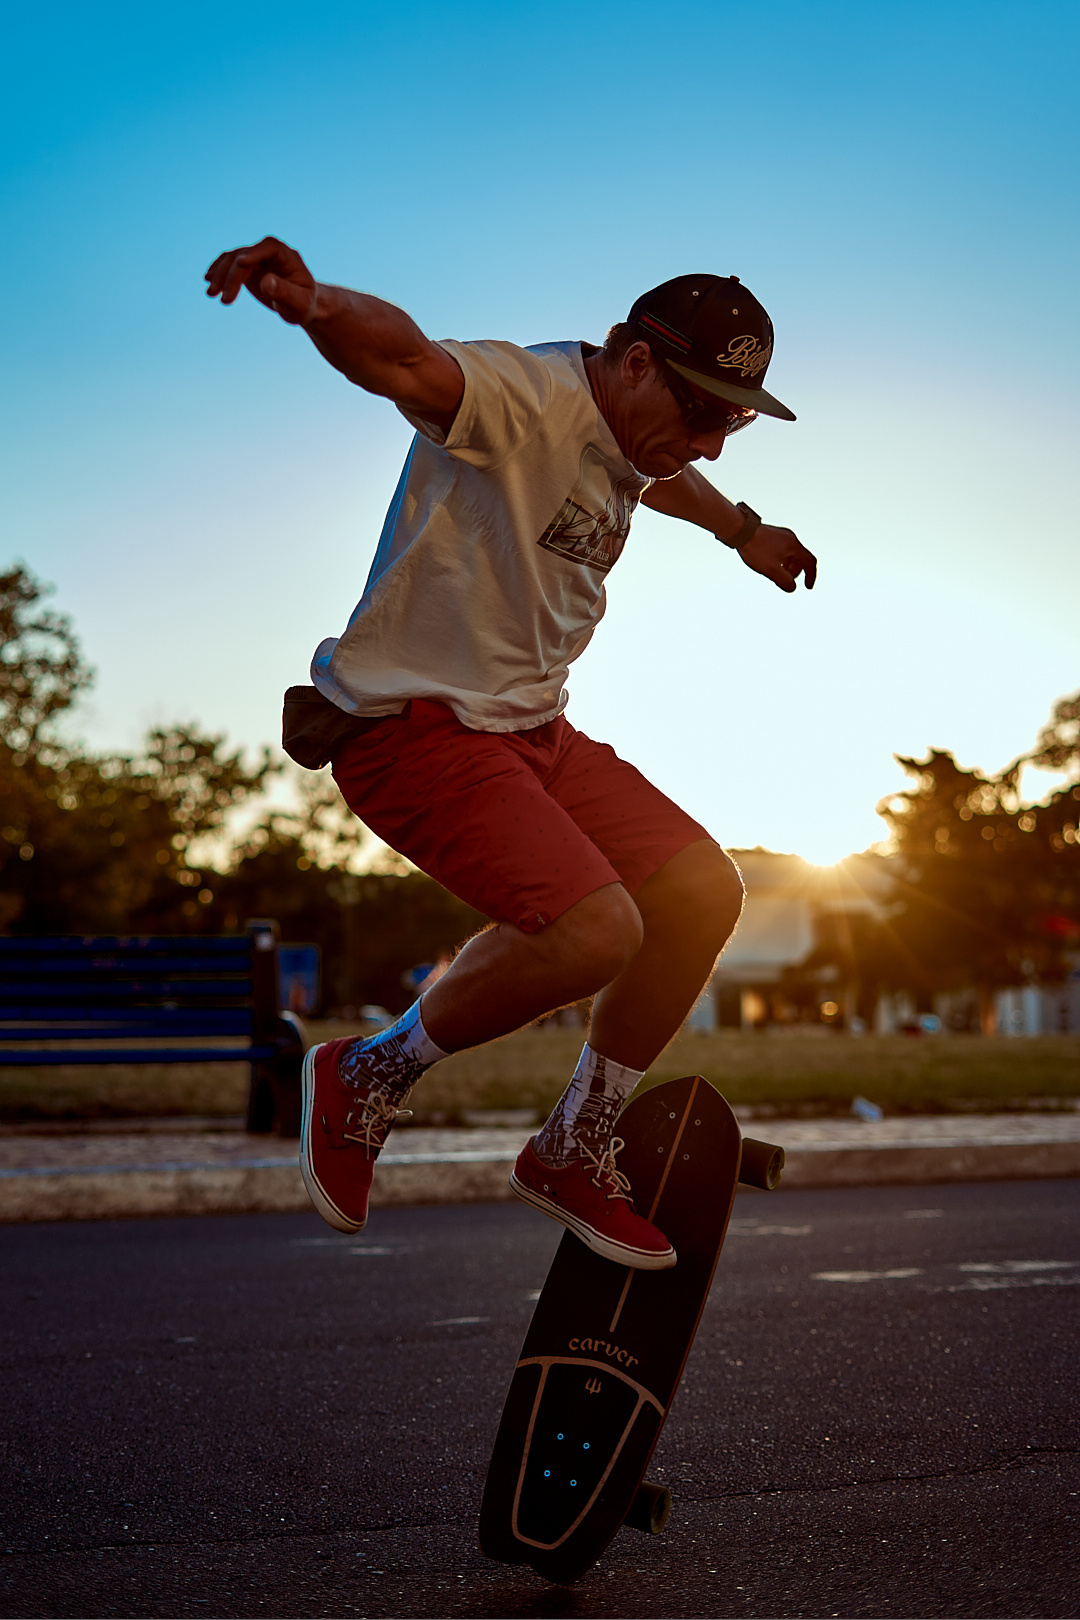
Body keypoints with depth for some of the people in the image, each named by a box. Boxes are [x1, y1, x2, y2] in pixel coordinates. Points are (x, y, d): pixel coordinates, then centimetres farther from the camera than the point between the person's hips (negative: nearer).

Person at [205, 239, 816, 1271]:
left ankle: (575, 1154, 14)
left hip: (528, 725, 10)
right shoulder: (519, 398, -18)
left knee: (702, 893, 0)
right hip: (410, 722, -10)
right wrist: (315, 304, -61)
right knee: (593, 930, -24)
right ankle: (369, 1079, 0)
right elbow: (401, 357, -39)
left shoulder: (623, 431, 12)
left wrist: (745, 531, 55)